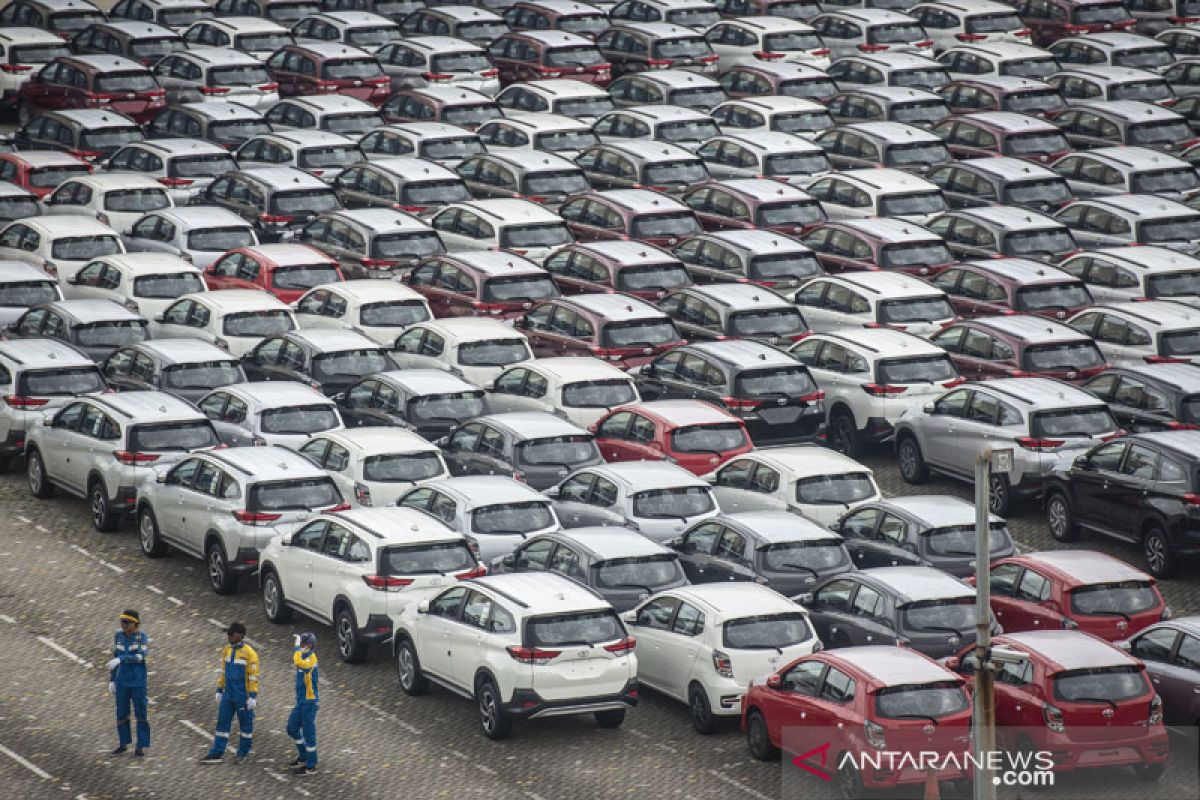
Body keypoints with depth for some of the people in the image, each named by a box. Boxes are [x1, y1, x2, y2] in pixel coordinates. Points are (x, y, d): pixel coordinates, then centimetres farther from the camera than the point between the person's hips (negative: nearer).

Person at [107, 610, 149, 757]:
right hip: (122, 679, 4)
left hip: (138, 679, -4)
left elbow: (141, 656, -23)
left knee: (140, 713, 0)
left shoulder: (142, 636, -11)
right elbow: (114, 658, 9)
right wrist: (111, 681, 8)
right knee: (121, 713, 10)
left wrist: (120, 660, -31)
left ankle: (141, 746, 9)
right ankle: (123, 744, 25)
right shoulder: (118, 635, 2)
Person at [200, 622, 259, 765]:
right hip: (228, 694, 6)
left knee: (245, 724, 7)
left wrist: (253, 697, -16)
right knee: (222, 722, 4)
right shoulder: (226, 650, 6)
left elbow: (253, 676, -14)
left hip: (243, 695, -6)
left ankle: (243, 753, 20)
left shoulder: (249, 653, -14)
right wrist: (219, 691, 15)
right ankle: (216, 754, 5)